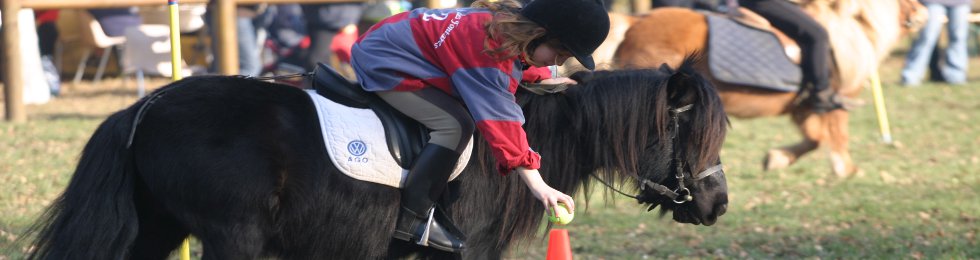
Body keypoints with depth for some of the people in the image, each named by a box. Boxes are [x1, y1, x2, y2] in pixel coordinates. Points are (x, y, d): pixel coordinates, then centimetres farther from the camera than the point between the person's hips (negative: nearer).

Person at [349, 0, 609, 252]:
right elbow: (501, 119, -34)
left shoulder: (507, 23, -1)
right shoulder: (488, 52, -31)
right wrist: (538, 186, -36)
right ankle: (411, 217, -14)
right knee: (455, 124, -19)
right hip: (381, 61, -11)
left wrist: (543, 79, 14)